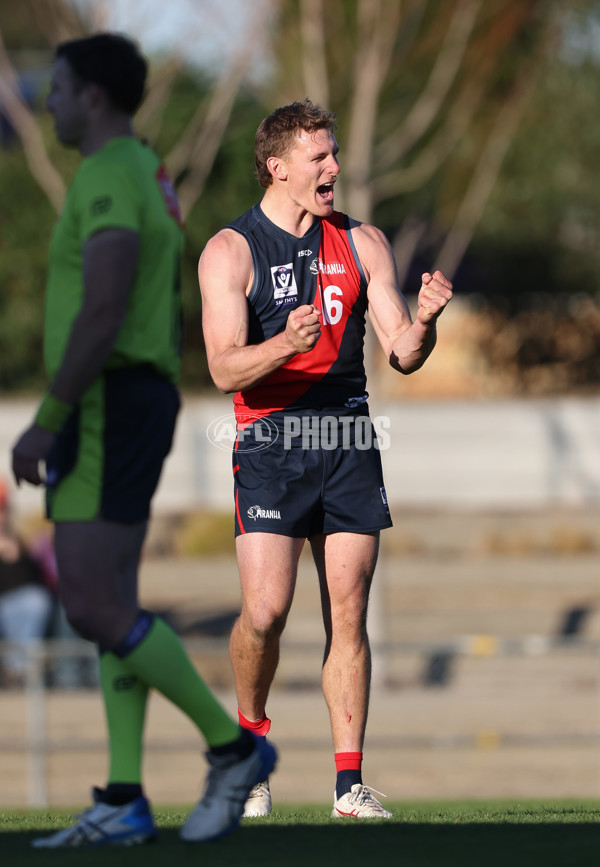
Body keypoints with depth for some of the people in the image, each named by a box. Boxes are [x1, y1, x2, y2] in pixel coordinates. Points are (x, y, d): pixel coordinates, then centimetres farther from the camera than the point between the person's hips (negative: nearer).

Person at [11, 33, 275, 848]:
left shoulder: (108, 178, -14)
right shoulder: (147, 177, 19)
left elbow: (103, 313, -24)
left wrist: (45, 421, -21)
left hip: (106, 406, -10)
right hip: (143, 401, 10)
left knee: (96, 609, -11)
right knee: (108, 607, 6)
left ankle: (231, 743, -3)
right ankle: (123, 804, 3)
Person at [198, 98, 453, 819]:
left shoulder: (362, 244, 10)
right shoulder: (229, 251, -2)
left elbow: (402, 355, 7)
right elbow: (225, 368, -10)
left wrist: (423, 321, -16)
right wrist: (287, 344, -29)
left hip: (349, 445, 3)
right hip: (270, 442, -3)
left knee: (348, 617, 1)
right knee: (265, 610, -13)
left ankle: (349, 782, 5)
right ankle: (251, 732, 14)